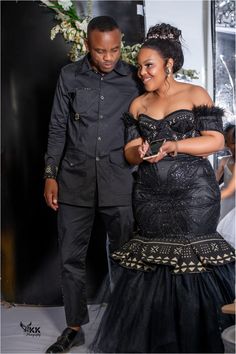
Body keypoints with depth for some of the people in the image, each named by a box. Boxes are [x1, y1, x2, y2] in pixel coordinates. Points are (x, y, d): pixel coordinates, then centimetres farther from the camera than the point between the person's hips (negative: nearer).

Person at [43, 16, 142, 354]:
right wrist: (50, 175, 2)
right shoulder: (70, 76, 2)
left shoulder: (134, 79, 0)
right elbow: (58, 128, 5)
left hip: (119, 180, -1)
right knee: (71, 258, 7)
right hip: (75, 179, 1)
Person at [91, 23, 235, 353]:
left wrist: (175, 145, -17)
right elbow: (129, 150, 12)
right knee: (153, 267, 3)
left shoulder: (195, 94, 2)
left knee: (192, 264, -4)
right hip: (151, 197, 4)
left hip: (193, 194, -3)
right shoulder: (138, 105, 15)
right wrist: (140, 151, -12)